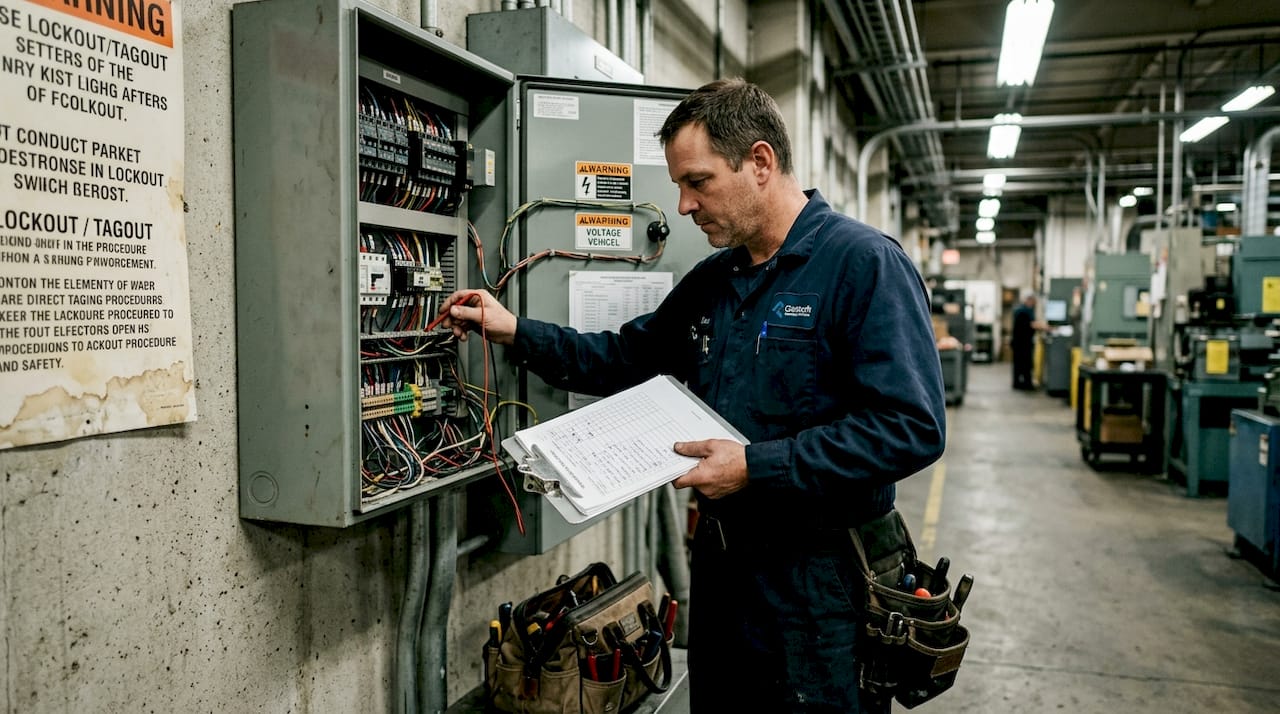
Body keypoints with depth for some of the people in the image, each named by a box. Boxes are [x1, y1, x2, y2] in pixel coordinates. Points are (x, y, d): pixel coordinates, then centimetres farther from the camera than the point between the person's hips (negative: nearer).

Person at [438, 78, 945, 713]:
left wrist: (756, 468, -24)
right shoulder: (711, 281, 10)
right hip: (720, 564, 8)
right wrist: (514, 331, 6)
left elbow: (911, 428, -24)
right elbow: (624, 359, 18)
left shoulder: (865, 263, -16)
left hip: (820, 585, -7)